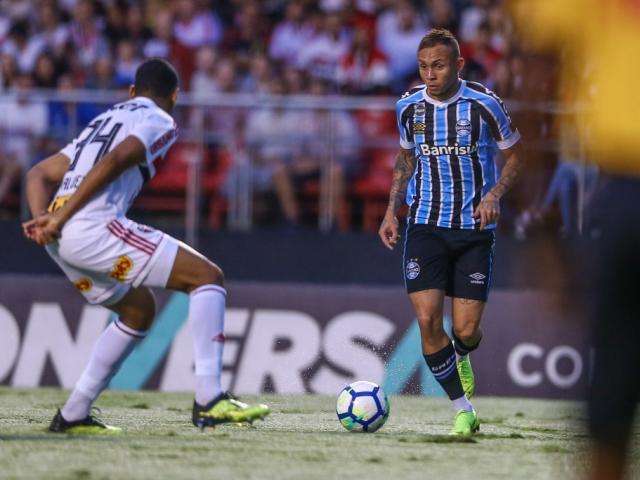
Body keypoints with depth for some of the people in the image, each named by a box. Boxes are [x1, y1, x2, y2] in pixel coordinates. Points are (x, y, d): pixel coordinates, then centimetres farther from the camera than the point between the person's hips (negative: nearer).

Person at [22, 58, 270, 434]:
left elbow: (38, 174, 26)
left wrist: (43, 220, 7)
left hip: (61, 239, 9)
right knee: (207, 277, -4)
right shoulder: (161, 122, 6)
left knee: (139, 310, 25)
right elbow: (115, 161, -14)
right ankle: (209, 401, -15)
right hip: (94, 227, -9)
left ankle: (74, 415, 21)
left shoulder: (105, 120, 31)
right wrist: (60, 218, -15)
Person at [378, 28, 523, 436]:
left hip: (475, 230, -2)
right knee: (428, 320, -14)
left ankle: (461, 358, 36)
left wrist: (494, 195, -14)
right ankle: (464, 410, 0)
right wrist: (392, 211, 10)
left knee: (466, 329, -4)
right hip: (426, 226, 2)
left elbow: (515, 156, 3)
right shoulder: (409, 107, 2)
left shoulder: (483, 104, -8)